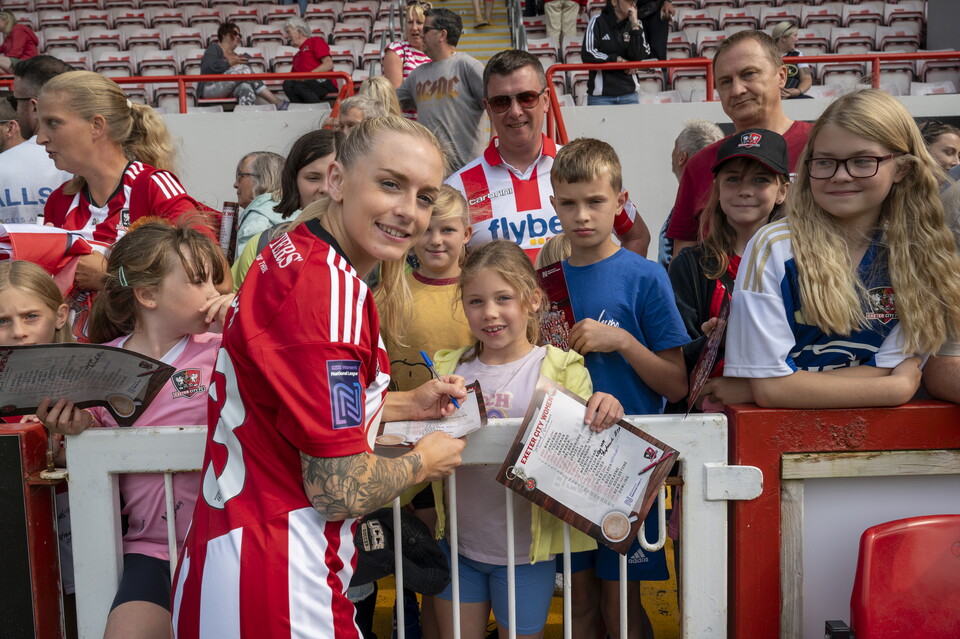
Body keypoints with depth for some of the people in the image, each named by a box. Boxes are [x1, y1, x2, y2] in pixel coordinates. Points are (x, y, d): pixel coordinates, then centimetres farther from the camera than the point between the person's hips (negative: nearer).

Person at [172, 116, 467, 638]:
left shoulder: (296, 254, 6)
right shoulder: (330, 286, -23)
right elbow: (340, 489, -22)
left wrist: (411, 404, 17)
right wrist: (423, 462, -3)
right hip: (273, 592, -9)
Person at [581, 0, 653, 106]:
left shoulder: (635, 24, 6)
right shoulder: (598, 21, -2)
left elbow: (639, 57, -6)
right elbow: (587, 55, -10)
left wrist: (635, 26, -11)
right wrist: (619, 60, -6)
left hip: (629, 94, 3)